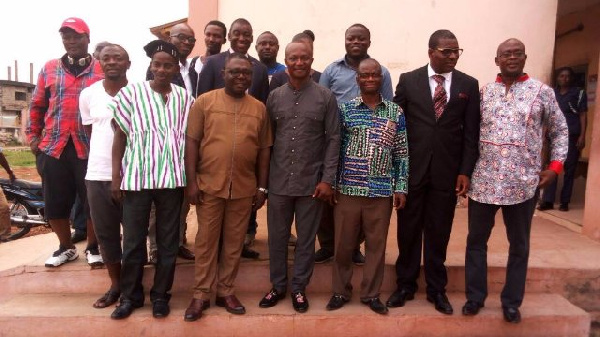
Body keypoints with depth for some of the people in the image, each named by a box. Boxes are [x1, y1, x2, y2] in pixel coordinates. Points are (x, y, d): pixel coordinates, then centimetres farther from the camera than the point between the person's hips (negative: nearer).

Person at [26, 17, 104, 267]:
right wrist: (33, 135, 12)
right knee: (55, 203, 9)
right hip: (53, 147, 3)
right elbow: (37, 105, 16)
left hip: (89, 146, -3)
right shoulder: (49, 68, 11)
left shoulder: (102, 71, 2)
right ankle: (66, 247, 29)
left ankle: (93, 247, 23)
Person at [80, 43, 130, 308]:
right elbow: (90, 133, 16)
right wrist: (102, 158, 13)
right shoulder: (88, 94, 6)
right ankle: (116, 285, 26)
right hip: (97, 175, 4)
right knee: (105, 233, 11)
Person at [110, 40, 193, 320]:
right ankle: (130, 295, 25)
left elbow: (190, 138, 9)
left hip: (172, 178, 2)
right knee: (133, 240, 8)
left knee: (168, 241, 9)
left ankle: (160, 294, 24)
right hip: (136, 177, -1)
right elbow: (120, 135, 3)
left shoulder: (185, 98, 6)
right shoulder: (131, 92, 1)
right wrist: (116, 176, -2)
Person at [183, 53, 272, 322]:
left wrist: (262, 187, 5)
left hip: (244, 188, 2)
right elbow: (192, 142, -2)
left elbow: (264, 149, 8)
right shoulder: (204, 101, 0)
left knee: (234, 243, 11)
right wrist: (191, 181, -7)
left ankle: (226, 292, 26)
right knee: (206, 242, 7)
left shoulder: (259, 108, 7)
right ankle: (201, 295, 20)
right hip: (209, 185, -2)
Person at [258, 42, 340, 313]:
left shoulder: (325, 96, -2)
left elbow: (333, 139, -3)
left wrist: (327, 179, -8)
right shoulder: (274, 96, 5)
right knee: (277, 237, 12)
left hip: (312, 182, -2)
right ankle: (278, 285, 30)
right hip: (279, 182, 2)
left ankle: (299, 287, 28)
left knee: (306, 238, 10)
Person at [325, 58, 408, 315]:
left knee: (376, 244, 10)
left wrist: (401, 188, 0)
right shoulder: (345, 109, 2)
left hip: (382, 191, 1)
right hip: (348, 188, -1)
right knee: (343, 243, 9)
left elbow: (402, 153, 5)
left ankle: (371, 294, 27)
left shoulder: (396, 112, 5)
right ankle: (340, 291, 27)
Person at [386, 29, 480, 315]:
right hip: (412, 169, 0)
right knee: (408, 231, 10)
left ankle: (436, 289, 27)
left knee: (438, 233, 10)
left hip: (447, 171, 1)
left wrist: (465, 171, -3)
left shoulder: (469, 84, 5)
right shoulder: (408, 80, 2)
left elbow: (471, 132, 4)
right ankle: (405, 285, 27)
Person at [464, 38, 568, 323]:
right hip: (483, 181, 1)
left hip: (523, 183, 0)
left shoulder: (542, 92, 2)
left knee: (519, 245, 11)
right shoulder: (482, 92, 5)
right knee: (476, 240, 9)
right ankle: (475, 296, 26)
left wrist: (555, 167, -1)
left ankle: (511, 302, 28)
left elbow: (560, 131, 9)